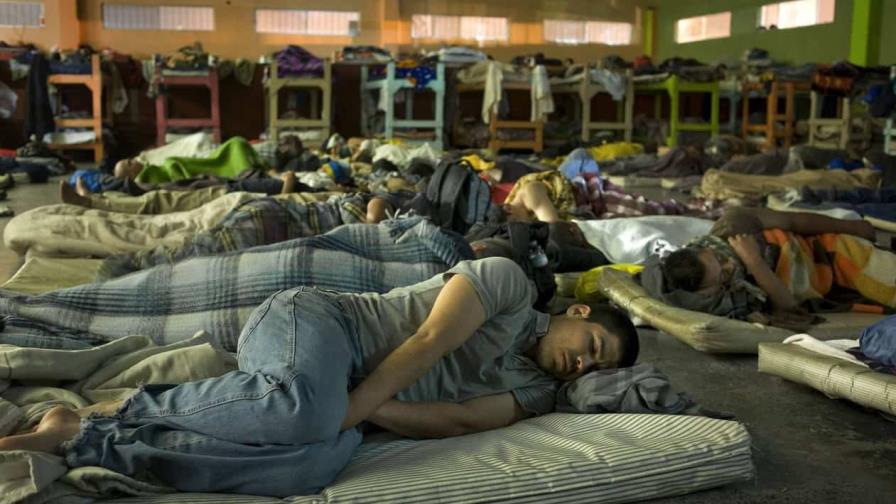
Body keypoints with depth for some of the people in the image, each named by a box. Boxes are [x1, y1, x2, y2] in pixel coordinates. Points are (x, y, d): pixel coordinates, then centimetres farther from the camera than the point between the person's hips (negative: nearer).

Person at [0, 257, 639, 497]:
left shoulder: (533, 390, 16)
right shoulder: (509, 280, -2)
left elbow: (459, 419, 0)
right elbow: (428, 342, -12)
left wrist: (356, 408, -15)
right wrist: (336, 408, -21)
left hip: (341, 388, 6)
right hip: (311, 321, -6)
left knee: (323, 458, -29)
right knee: (306, 408, -41)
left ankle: (91, 439, -20)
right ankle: (135, 407, -19)